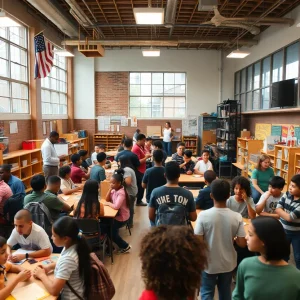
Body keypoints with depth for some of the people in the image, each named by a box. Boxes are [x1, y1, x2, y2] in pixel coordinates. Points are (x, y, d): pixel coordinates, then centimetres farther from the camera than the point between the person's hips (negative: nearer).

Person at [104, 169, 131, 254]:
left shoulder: (121, 193, -27)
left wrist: (108, 203, -18)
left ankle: (125, 246, 14)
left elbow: (116, 206, -35)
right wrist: (110, 189, -9)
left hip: (122, 217, -8)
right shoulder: (115, 190, 1)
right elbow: (107, 199, 3)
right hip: (117, 215, 8)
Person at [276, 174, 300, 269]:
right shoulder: (287, 195, -8)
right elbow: (277, 209, -10)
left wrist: (281, 212, -12)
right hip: (283, 230, 5)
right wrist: (286, 213, -23)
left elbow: (290, 217, -26)